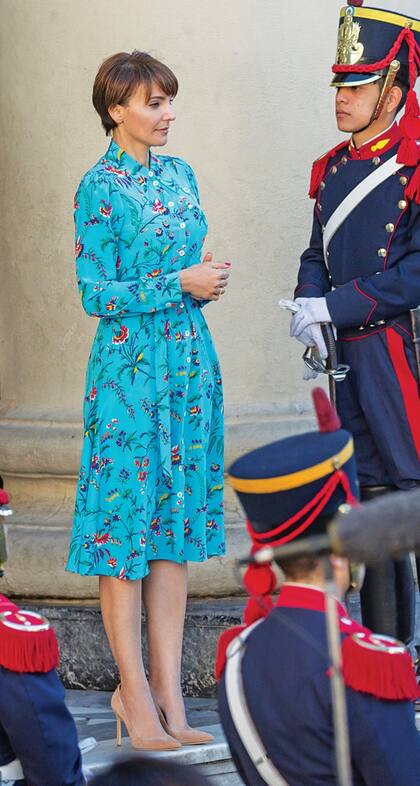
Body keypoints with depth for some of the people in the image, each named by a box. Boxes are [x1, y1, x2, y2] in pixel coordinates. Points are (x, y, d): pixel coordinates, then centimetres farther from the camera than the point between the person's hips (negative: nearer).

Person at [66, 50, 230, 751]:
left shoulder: (179, 174, 12)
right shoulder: (100, 187, -9)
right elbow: (96, 294, -11)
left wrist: (207, 279, -2)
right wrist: (180, 284, -15)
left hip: (190, 363, 7)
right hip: (130, 368, -7)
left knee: (177, 527, 6)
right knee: (126, 520, -2)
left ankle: (168, 693, 9)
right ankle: (134, 691, 5)